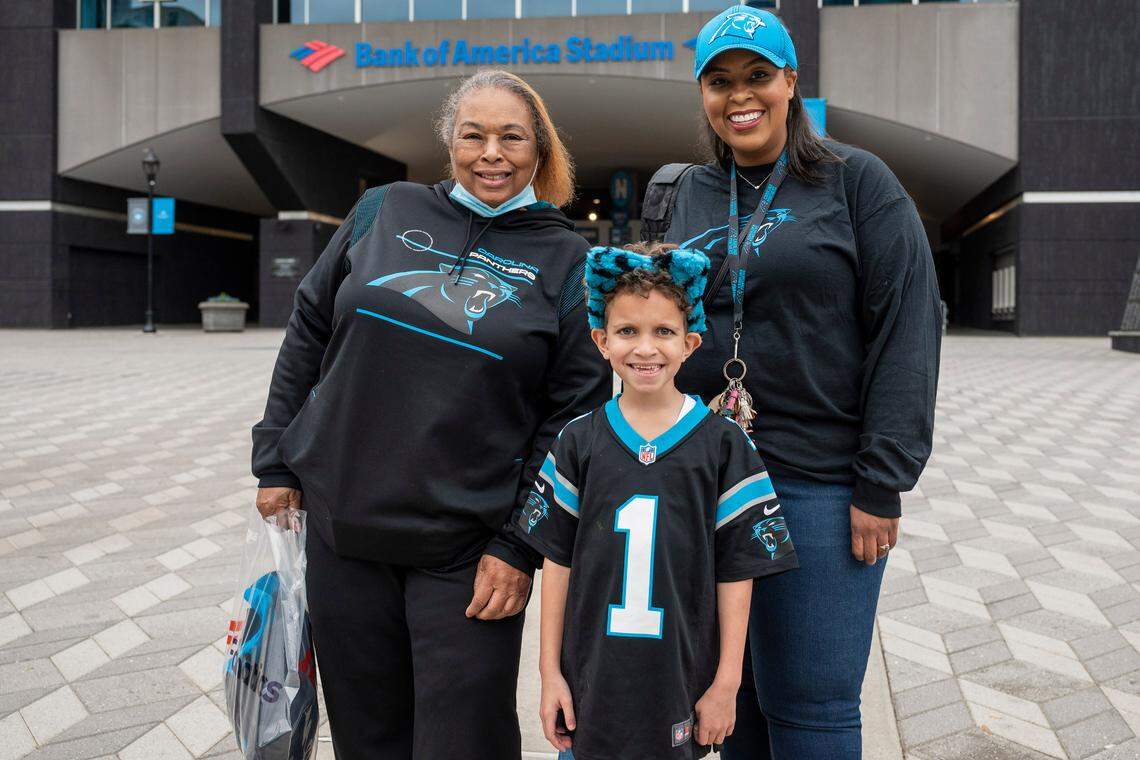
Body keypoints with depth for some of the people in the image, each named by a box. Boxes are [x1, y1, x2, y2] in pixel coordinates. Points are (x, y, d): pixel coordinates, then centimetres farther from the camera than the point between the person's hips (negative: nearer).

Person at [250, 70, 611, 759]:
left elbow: (575, 416, -4)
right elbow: (308, 335, 11)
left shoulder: (566, 263, -2)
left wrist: (520, 548, -9)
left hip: (466, 553, -2)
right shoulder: (386, 212, 5)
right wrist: (277, 463, 7)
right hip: (342, 528, 3)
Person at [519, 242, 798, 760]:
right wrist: (550, 671, 2)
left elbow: (736, 572, -4)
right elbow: (558, 561, 2)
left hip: (682, 679, -1)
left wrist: (726, 683, -4)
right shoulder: (579, 442, 0)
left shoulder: (723, 445, -5)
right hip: (590, 680, 2)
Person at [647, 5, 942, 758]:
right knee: (734, 687, 12)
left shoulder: (858, 181, -1)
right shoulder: (691, 195, 13)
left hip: (821, 482, -4)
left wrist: (883, 483, -11)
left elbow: (907, 331, -6)